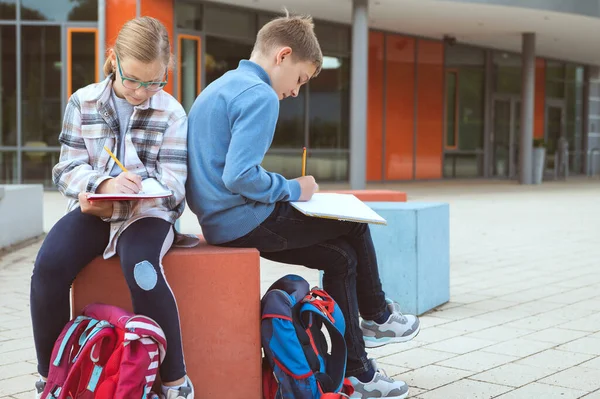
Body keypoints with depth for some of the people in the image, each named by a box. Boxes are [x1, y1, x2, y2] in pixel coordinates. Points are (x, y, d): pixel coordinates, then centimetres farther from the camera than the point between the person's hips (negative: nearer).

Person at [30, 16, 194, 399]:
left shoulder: (171, 113, -1)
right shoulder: (83, 102, 3)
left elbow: (173, 184, -7)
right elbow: (68, 170, -1)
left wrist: (132, 193, -26)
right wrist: (103, 184, -23)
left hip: (147, 212, -2)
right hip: (93, 209, 2)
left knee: (142, 269, -35)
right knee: (49, 265, -26)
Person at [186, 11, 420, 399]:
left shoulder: (218, 89, 16)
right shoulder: (259, 96, -17)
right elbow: (240, 177, -27)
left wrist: (285, 190, 16)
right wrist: (293, 189, -11)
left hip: (218, 220, 10)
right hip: (245, 222, -10)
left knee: (341, 256, 14)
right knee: (354, 225, 5)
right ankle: (377, 316, 26)